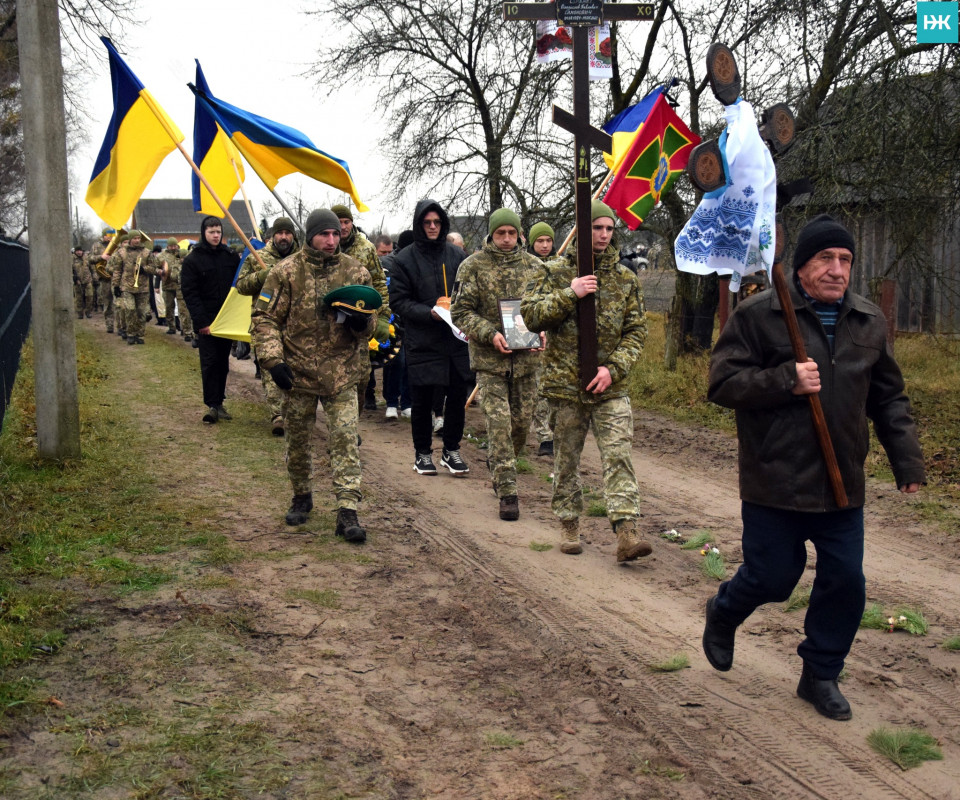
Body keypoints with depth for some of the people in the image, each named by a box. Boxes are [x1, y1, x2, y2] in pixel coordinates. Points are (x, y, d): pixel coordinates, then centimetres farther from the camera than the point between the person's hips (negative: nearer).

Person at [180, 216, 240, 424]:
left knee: (223, 362, 9)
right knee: (210, 362, -5)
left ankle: (218, 402, 17)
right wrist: (201, 321, -15)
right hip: (205, 321, -4)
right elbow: (189, 292, -8)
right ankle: (211, 405, -3)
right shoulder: (192, 260, -4)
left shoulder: (231, 256, 6)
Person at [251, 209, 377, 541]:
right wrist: (273, 360, -14)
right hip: (299, 372, 0)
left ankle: (347, 511, -7)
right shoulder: (286, 272, -4)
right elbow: (265, 318, -3)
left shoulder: (355, 271, 3)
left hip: (342, 373, 0)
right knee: (297, 439, 13)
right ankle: (302, 497, 35)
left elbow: (371, 322, 10)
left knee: (345, 439, -8)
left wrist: (362, 322, -14)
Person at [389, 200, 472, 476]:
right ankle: (422, 453, 20)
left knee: (458, 396, 7)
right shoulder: (405, 259, -3)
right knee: (422, 400, 5)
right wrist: (429, 313, -17)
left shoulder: (457, 255, 7)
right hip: (421, 341, -3)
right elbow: (398, 300, -4)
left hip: (456, 339, 3)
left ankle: (451, 449, 22)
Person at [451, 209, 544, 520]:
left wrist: (542, 332, -6)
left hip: (526, 357, 3)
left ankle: (497, 464, 39)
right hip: (489, 358, -3)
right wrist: (490, 334, -18)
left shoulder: (533, 266, 7)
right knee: (499, 423, -8)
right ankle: (507, 493, -3)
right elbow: (460, 311, -4)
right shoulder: (473, 266, -2)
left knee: (522, 421, 11)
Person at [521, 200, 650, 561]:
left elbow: (636, 331, 5)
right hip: (565, 383, -1)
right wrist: (570, 294, -17)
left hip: (611, 386, 1)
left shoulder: (626, 279, 7)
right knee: (566, 459, 9)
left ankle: (626, 532, -13)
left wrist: (614, 368, -9)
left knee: (619, 455, -9)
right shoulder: (554, 272, 2)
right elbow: (530, 314, -6)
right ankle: (570, 527, 23)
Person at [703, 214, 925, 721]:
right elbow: (722, 384, -10)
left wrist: (907, 459, 8)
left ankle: (821, 676, 26)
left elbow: (888, 398, 16)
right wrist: (787, 380, -21)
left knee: (845, 583, 6)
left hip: (842, 486, 5)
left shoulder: (869, 322, 9)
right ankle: (722, 614, 38)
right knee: (772, 577, 4)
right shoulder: (757, 315, -7)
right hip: (775, 484, -4)